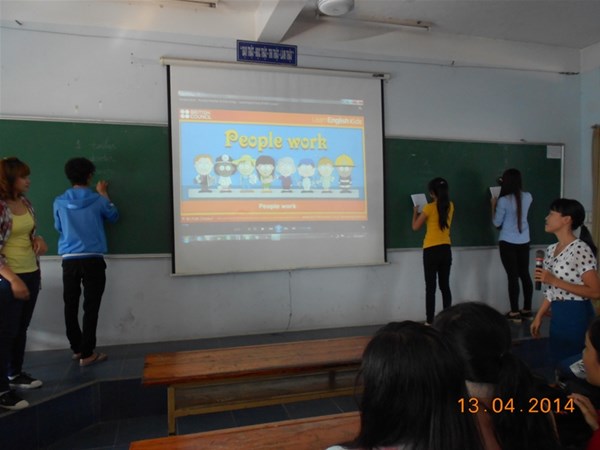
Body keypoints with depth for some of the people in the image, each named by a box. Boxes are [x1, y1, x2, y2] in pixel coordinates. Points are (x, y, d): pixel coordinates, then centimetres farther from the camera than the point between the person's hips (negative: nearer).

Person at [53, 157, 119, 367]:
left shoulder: (60, 202, 1)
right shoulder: (98, 200, -5)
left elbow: (59, 228, 17)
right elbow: (114, 216, 14)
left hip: (69, 261, 3)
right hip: (93, 260, -3)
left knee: (71, 306, 13)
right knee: (90, 308, 2)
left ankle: (77, 348, 25)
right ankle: (87, 354, 5)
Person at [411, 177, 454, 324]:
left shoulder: (429, 207, -11)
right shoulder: (450, 206, 5)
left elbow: (415, 227, -2)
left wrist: (415, 212, 13)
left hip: (431, 250, -5)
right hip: (446, 249, 5)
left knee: (430, 287, -1)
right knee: (445, 286, 11)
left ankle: (430, 321, 1)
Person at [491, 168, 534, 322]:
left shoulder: (503, 201, -16)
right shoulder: (527, 197, 0)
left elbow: (497, 223, -7)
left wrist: (493, 204, 4)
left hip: (508, 242, -5)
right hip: (524, 241, 5)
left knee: (513, 276, -1)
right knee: (525, 275, 13)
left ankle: (515, 313, 5)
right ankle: (527, 310, 21)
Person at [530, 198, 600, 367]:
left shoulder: (581, 250, -16)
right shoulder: (551, 250, 8)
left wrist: (555, 280, -22)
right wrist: (538, 317, 13)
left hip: (577, 316, -8)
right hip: (557, 315, 8)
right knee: (558, 363, 17)